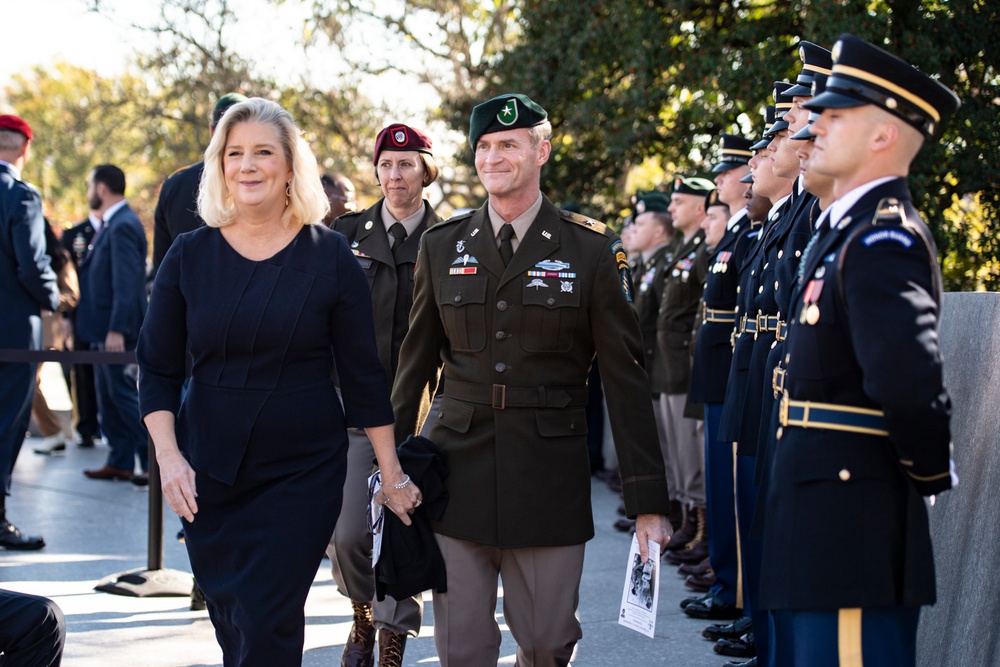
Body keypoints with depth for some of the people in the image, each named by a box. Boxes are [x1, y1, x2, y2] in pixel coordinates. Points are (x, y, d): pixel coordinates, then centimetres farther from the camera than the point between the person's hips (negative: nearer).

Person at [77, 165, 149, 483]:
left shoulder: (123, 227, -17)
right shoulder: (112, 224, 15)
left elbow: (126, 284, -22)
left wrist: (116, 330, -25)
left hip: (118, 332, -10)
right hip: (105, 329, 10)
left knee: (124, 396, -6)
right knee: (109, 397, 12)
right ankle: (120, 462, 17)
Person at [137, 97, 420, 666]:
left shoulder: (330, 256, -3)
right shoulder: (190, 255, 1)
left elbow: (363, 374, 0)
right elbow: (158, 368, 5)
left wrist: (393, 474, 1)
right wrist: (168, 455, -8)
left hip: (304, 472, -2)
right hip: (208, 475, 2)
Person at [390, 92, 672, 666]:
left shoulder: (592, 252, -1)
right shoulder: (442, 247, 7)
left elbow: (626, 379, -2)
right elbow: (416, 365, 13)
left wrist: (648, 501, -4)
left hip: (549, 483, -1)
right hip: (457, 473, 2)